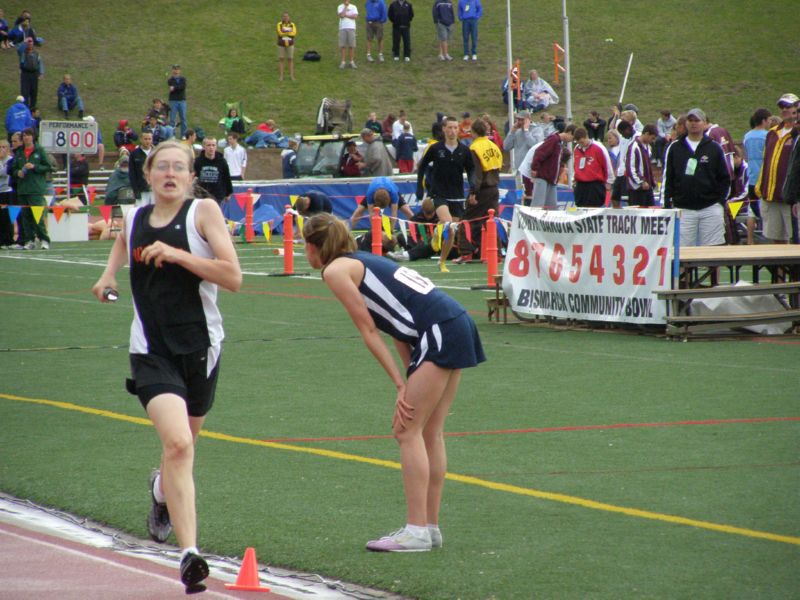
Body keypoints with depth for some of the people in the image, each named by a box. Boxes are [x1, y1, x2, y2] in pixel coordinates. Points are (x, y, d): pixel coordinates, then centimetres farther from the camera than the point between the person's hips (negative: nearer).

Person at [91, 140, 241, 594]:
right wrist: (109, 274, 14)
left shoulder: (204, 211, -5)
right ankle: (190, 553, -25)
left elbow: (233, 278, -14)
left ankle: (163, 491, 57)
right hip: (151, 350, 0)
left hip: (200, 347, 0)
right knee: (177, 443, -21)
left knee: (183, 444, 20)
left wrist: (178, 254, -20)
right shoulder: (134, 219, 6)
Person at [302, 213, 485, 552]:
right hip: (458, 325, 9)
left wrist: (401, 386, -3)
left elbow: (368, 330, -4)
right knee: (429, 433, 13)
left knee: (408, 432, -7)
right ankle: (430, 527, 16)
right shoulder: (363, 262, 23)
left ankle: (417, 532, -9)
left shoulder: (335, 271, -2)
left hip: (439, 333, -9)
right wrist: (411, 386, 11)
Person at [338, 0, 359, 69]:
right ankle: (343, 62, 3)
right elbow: (341, 15, -12)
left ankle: (352, 62, 5)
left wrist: (346, 15, -9)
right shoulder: (340, 7, 5)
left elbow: (355, 16, -7)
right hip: (342, 28, 0)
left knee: (351, 45, -1)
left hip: (351, 28, 0)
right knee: (343, 46, -2)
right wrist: (345, 6, -6)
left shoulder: (353, 7, 6)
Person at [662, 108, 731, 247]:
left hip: (710, 209, 0)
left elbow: (724, 178, 11)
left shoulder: (714, 148, 7)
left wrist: (720, 201, 0)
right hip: (683, 210, 0)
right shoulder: (675, 148, 8)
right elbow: (667, 179, 9)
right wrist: (668, 205, 1)